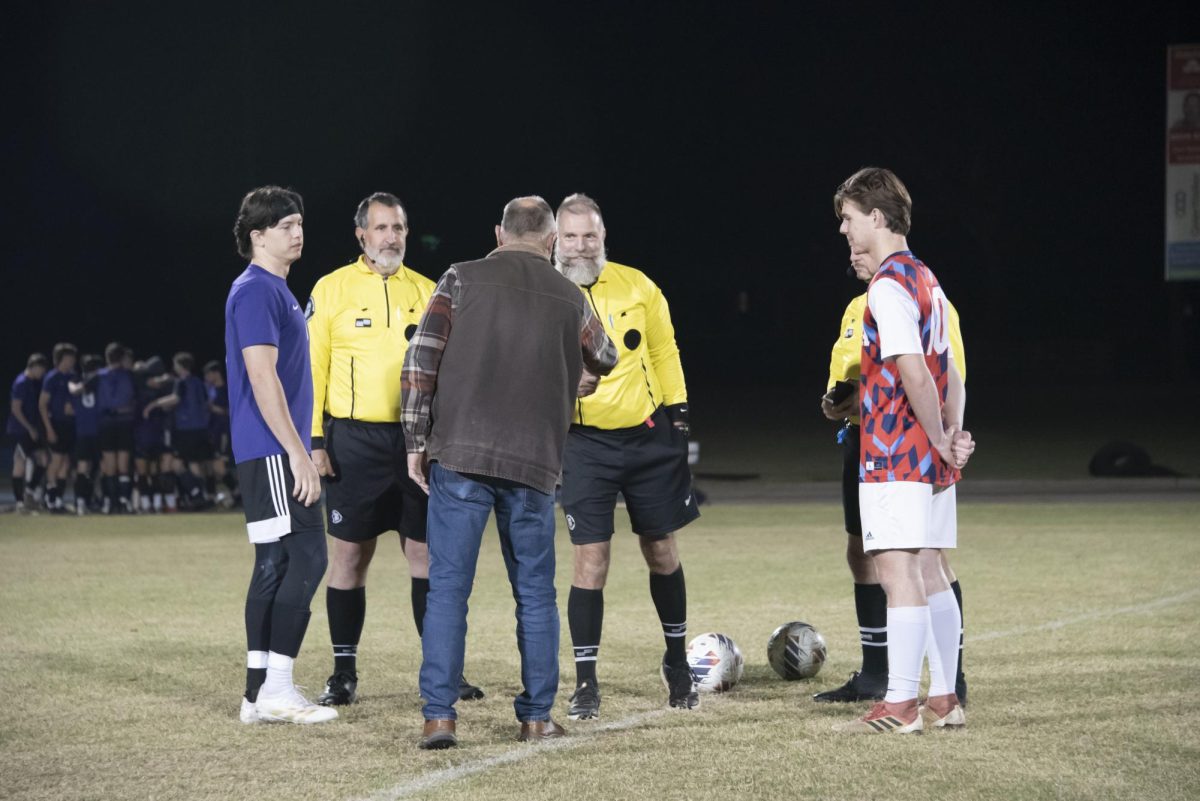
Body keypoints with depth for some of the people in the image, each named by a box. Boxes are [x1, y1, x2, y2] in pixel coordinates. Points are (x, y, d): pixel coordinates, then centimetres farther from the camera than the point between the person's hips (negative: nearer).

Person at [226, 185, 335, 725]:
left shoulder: (275, 290, 19)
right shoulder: (256, 291, -12)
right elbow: (262, 378, -19)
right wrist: (298, 454, -20)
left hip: (274, 455, 10)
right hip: (272, 453, -10)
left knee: (276, 566, 8)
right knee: (305, 559, -12)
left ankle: (259, 692, 9)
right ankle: (275, 688, -11)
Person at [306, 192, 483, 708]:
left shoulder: (426, 292, 10)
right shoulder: (332, 290, 1)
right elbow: (312, 368, -2)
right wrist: (314, 440, -8)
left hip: (418, 440, 3)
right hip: (355, 441, -2)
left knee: (426, 552, 3)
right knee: (351, 553, 2)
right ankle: (344, 674, 10)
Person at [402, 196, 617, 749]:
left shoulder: (462, 280, 3)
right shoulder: (569, 298, 9)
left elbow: (421, 361, -5)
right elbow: (605, 361, 27)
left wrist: (416, 443, 0)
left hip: (459, 455, -1)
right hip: (533, 464, 1)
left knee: (447, 587, 0)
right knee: (535, 593, 11)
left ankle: (439, 716, -5)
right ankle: (537, 716, 14)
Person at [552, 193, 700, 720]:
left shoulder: (636, 286, 0)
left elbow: (663, 351, 9)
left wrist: (678, 413, 7)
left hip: (649, 436, 2)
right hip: (586, 443, -2)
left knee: (661, 551, 11)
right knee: (590, 559, -8)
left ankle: (678, 661, 30)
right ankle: (586, 683, 0)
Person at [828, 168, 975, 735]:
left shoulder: (888, 286, -14)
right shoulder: (925, 279, 17)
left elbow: (913, 373, -20)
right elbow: (947, 373, 15)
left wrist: (940, 439, -11)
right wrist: (952, 434, 6)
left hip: (895, 455, -10)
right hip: (931, 461, 10)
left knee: (898, 571, -9)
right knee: (928, 572, 11)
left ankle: (900, 706, -9)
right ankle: (943, 700, 14)